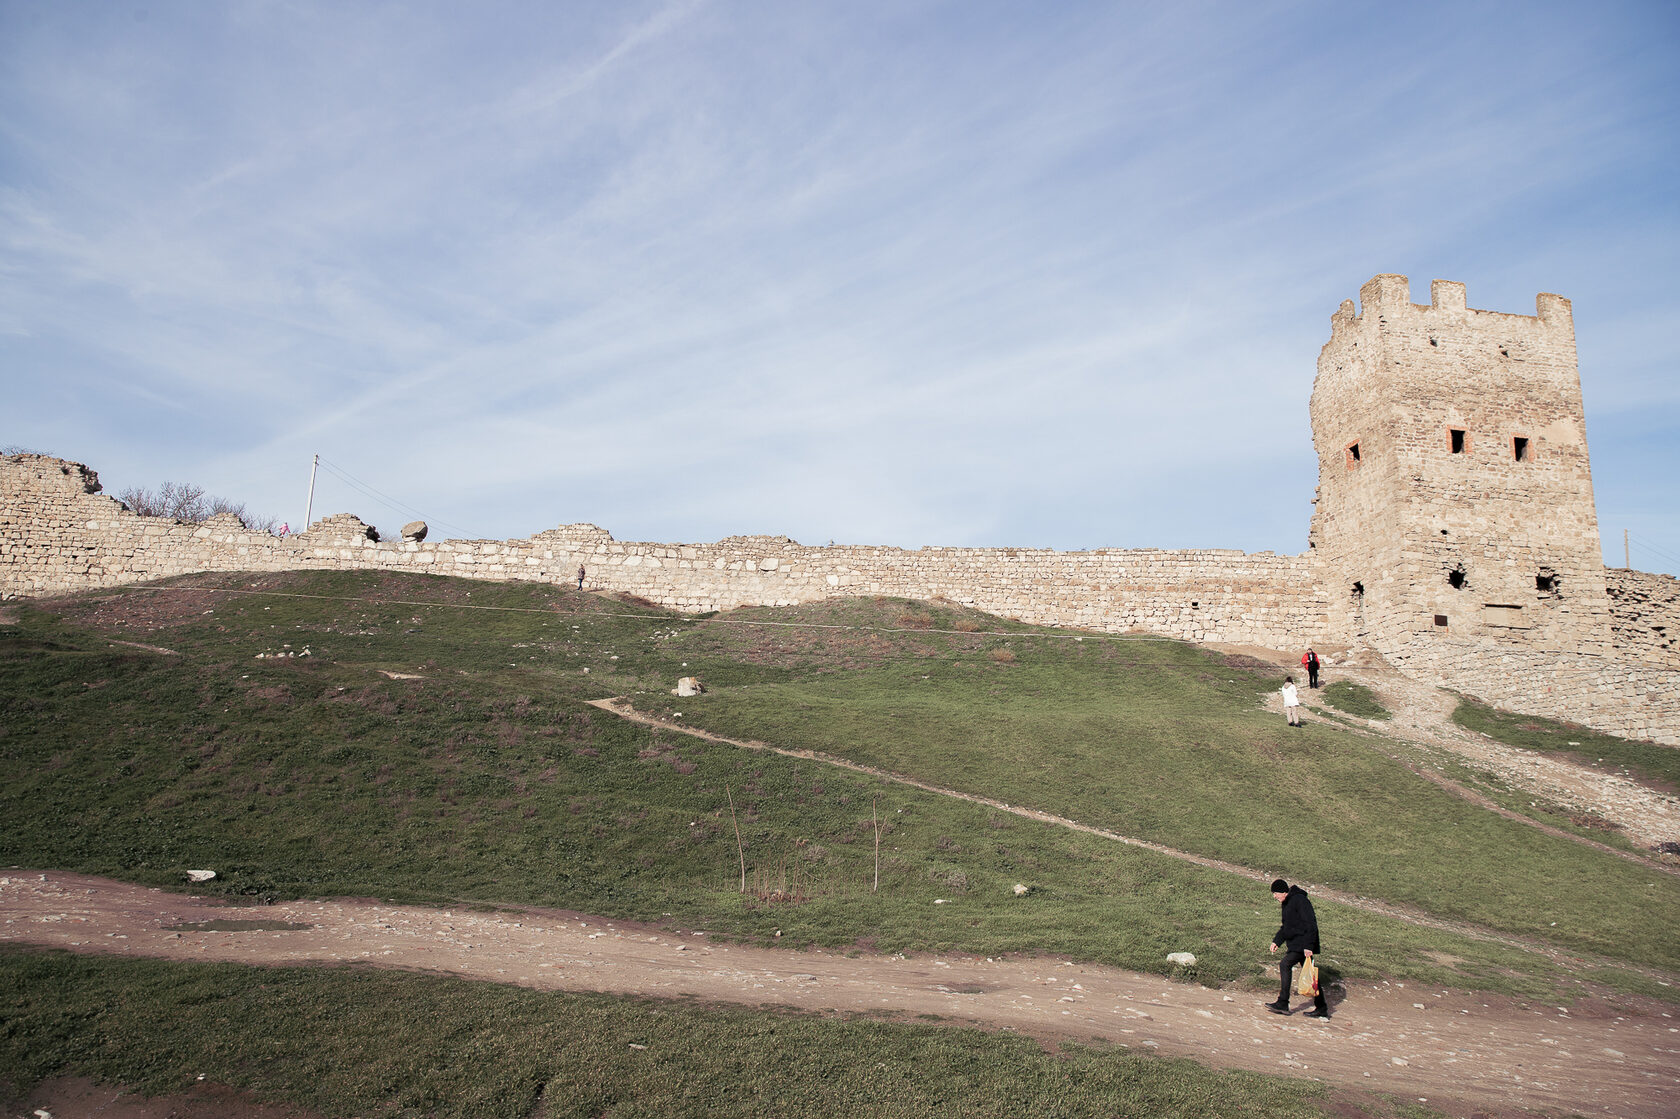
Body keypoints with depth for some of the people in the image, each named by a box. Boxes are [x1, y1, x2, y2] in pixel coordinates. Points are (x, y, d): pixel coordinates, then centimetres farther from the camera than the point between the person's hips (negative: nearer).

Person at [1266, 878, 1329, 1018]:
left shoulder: (1300, 900, -16)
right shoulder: (1287, 902, 15)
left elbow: (1311, 924, -21)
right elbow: (1286, 926, 23)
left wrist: (1308, 946, -25)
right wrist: (1277, 941, 11)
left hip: (1303, 944, -10)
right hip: (1295, 944, 10)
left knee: (1285, 965, -17)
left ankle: (1283, 1003, -16)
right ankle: (1321, 1008, 20)